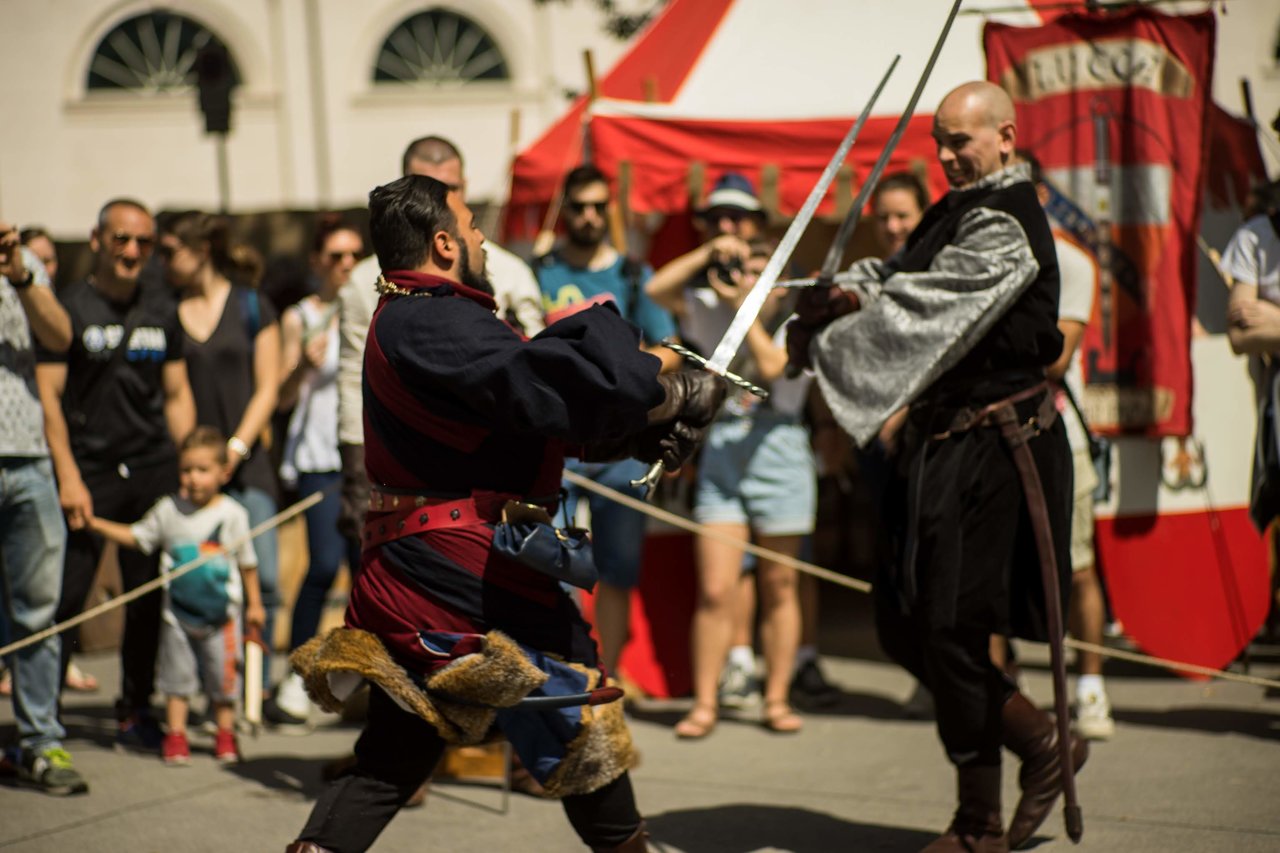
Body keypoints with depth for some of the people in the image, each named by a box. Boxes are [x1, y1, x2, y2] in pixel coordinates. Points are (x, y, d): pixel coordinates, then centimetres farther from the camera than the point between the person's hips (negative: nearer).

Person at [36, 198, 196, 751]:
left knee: (152, 600, 4)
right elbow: (47, 395, -4)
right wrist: (68, 476, -11)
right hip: (89, 472, -4)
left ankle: (136, 713, 16)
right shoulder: (68, 307, 0)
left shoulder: (162, 311, 15)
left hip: (154, 469, 4)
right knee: (65, 597, -8)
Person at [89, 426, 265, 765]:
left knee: (223, 676, 4)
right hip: (178, 612, 1)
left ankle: (225, 734, 20)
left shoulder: (232, 514, -4)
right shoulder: (168, 510, 0)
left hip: (221, 612, -1)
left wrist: (254, 603, 7)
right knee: (177, 675, 4)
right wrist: (96, 524, -2)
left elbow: (247, 562, 4)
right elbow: (137, 537, 8)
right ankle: (176, 735, 13)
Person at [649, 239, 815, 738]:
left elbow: (771, 366, -17)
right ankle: (704, 705, 0)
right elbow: (659, 291, 4)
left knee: (778, 587, 5)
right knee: (714, 591, -4)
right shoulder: (719, 313, 9)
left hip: (777, 453, -2)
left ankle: (777, 700, 13)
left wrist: (743, 304, -13)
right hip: (721, 453, 2)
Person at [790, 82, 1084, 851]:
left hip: (991, 448, -10)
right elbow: (893, 277, 10)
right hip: (943, 444, 10)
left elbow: (925, 308, -22)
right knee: (904, 624, 11)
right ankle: (1045, 744, 23)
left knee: (951, 628, -5)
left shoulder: (1006, 226, -14)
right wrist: (844, 295, -13)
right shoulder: (957, 212, 15)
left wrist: (825, 331, -18)